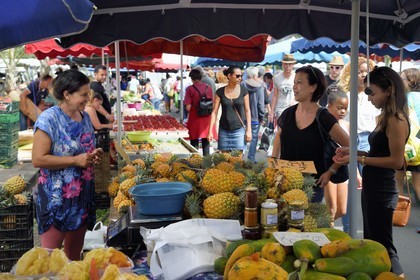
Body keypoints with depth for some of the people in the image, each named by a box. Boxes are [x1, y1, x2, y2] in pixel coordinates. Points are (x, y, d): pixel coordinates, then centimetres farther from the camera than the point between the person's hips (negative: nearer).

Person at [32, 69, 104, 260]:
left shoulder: (85, 117, 10)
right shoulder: (49, 119, -14)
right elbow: (38, 159, -20)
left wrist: (94, 156, 3)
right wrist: (76, 160, -21)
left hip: (83, 194, 7)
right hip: (56, 198, -7)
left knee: (74, 254, 16)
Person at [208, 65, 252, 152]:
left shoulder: (243, 91, 1)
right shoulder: (220, 92, 1)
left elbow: (247, 111, 5)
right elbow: (214, 112, 2)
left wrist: (249, 130, 0)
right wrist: (210, 131, -3)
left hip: (239, 129, -1)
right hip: (224, 130, 1)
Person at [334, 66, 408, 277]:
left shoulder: (396, 120, -18)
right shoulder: (384, 117, 10)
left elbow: (396, 161, -21)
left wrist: (359, 159, -19)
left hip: (381, 190, -10)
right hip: (372, 187, 10)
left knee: (382, 247, 2)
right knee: (371, 243, 21)